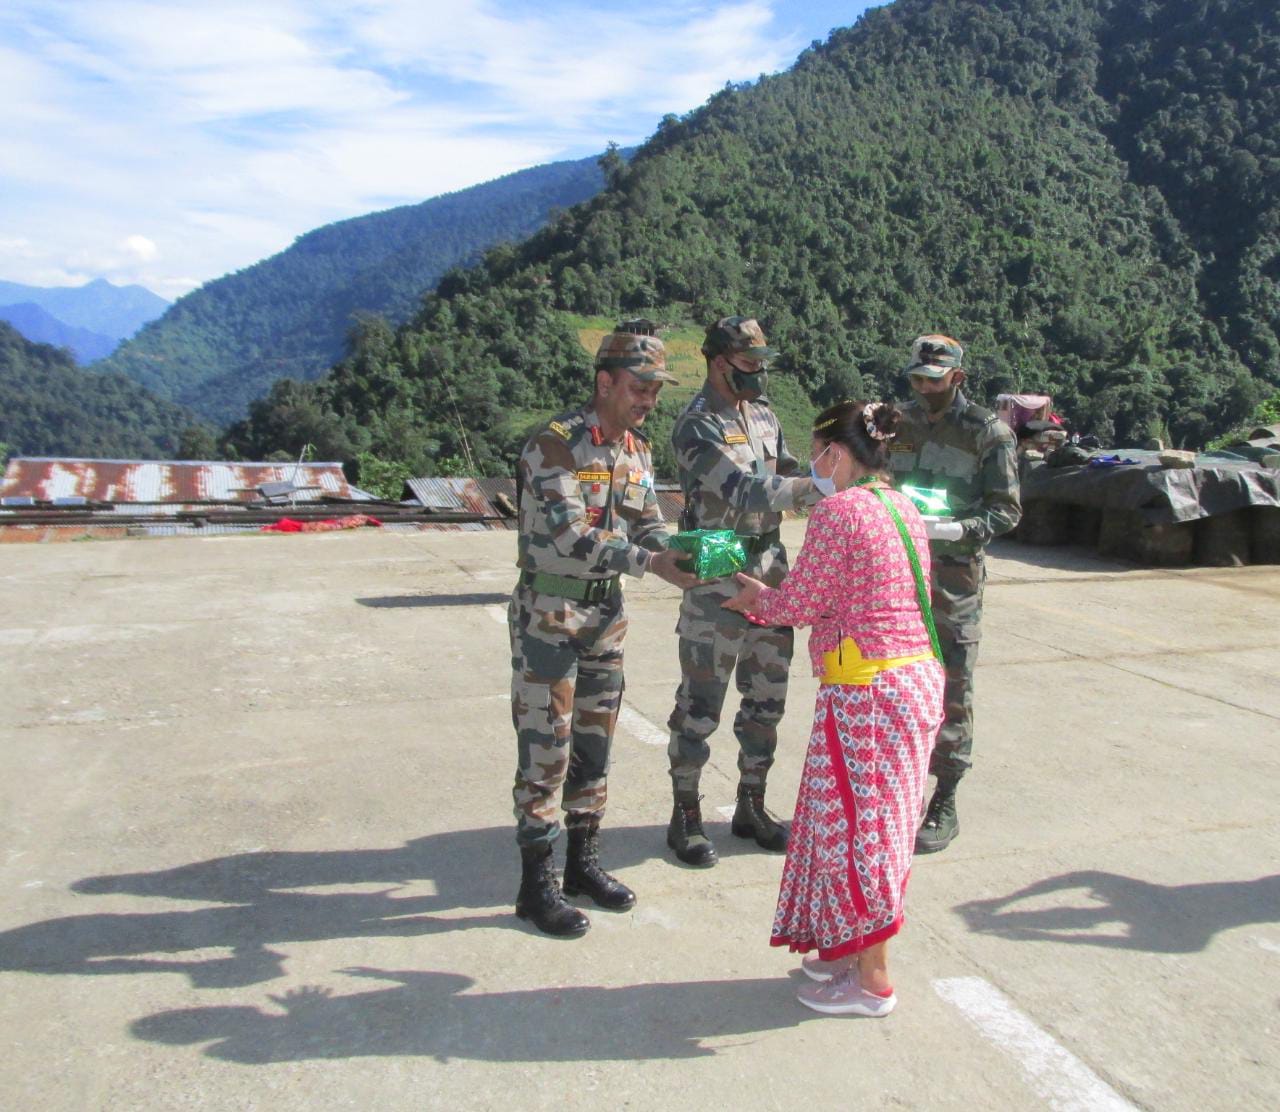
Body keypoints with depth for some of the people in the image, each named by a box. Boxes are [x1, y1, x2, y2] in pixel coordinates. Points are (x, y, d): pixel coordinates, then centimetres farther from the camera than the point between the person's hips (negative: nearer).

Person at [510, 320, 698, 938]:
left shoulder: (636, 449, 7)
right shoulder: (555, 443, -17)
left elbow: (648, 524, 8)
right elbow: (568, 535, -26)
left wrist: (682, 554, -13)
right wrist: (649, 562, -31)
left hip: (606, 610, 7)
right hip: (549, 611, -7)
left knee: (595, 738, 14)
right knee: (546, 743, -2)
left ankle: (583, 861, 28)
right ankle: (537, 882, 10)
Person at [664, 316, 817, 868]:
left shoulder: (763, 415, 12)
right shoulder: (697, 427, -14)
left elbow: (787, 478, 12)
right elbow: (747, 494, -24)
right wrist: (822, 484, -28)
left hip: (770, 571, 8)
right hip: (717, 579, -8)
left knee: (766, 699, 14)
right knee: (700, 704, 2)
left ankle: (751, 806, 28)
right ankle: (685, 816, 16)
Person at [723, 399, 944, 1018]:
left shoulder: (838, 511, -15)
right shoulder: (903, 509, 12)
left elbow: (800, 604, -11)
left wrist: (759, 600, 10)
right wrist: (769, 601, 18)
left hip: (866, 691, -9)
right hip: (918, 679, 9)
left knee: (855, 824, 3)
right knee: (875, 822, 18)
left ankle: (871, 983, 17)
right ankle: (854, 951, 33)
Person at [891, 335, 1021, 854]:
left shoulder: (989, 432, -4)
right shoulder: (900, 422, 10)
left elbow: (1006, 509, -6)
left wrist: (954, 529, -22)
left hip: (954, 579, -4)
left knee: (950, 693, 2)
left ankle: (944, 806, 14)